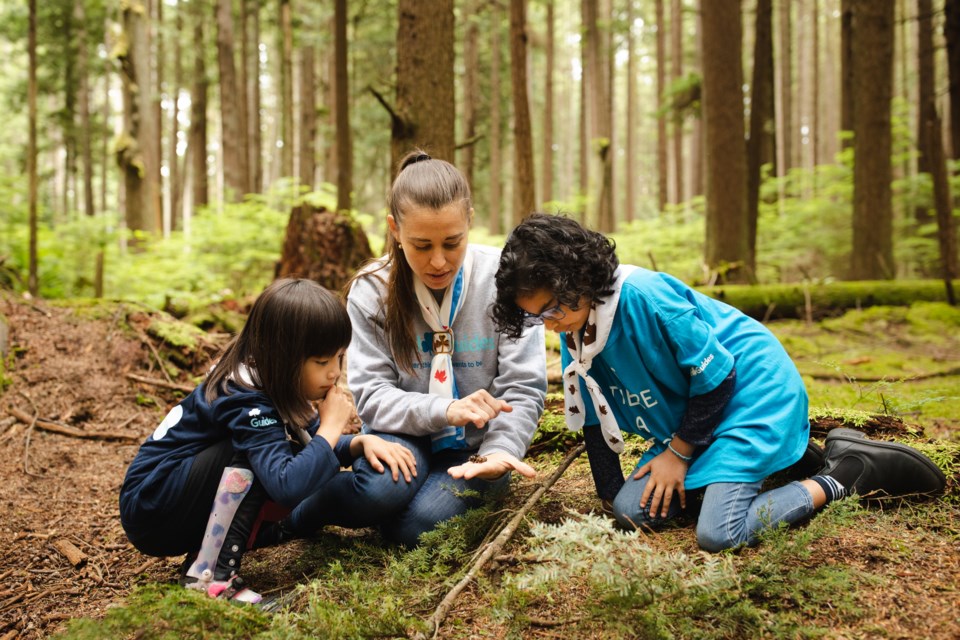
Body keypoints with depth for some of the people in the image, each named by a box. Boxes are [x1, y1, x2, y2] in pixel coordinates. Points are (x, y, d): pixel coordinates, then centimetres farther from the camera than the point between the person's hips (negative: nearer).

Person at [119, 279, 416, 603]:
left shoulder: (273, 383, -2)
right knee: (255, 450, -28)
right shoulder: (246, 400, -27)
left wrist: (362, 442, -10)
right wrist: (331, 426, -26)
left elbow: (313, 446, 10)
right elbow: (287, 485, -40)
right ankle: (210, 576, -25)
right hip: (149, 506, -9)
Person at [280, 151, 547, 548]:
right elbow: (370, 394, -11)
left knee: (417, 526, -29)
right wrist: (444, 409, -28)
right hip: (406, 436, 1)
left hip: (472, 446, -1)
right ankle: (296, 512, -3)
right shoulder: (371, 290, -8)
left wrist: (499, 452, -30)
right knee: (381, 488, -33)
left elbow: (523, 391, -11)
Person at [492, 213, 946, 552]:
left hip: (755, 391, -9)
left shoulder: (644, 295, -28)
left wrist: (677, 453, -11)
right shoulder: (575, 331, -3)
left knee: (718, 534, -23)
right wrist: (611, 496, 6)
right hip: (691, 417, 9)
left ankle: (844, 476, -3)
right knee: (632, 510, -1)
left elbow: (715, 375, -20)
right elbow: (593, 418, 7)